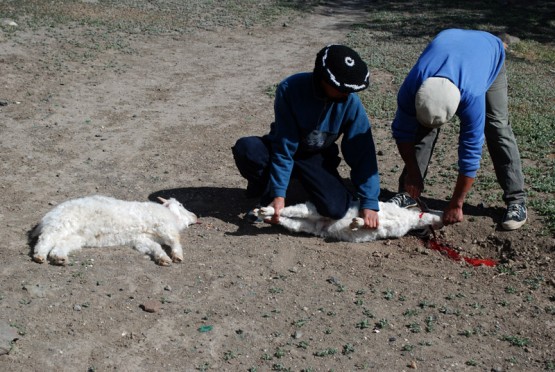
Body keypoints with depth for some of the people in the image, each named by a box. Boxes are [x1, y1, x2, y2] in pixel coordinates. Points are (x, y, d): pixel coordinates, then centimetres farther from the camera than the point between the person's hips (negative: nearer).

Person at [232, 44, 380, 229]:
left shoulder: (350, 102, -22)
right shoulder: (290, 89, -27)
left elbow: (363, 153, -18)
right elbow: (284, 147, -24)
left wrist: (369, 203, -25)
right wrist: (278, 193, -28)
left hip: (317, 158, 1)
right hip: (286, 147, 0)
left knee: (335, 209, -26)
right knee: (246, 148, -33)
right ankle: (268, 196, -5)